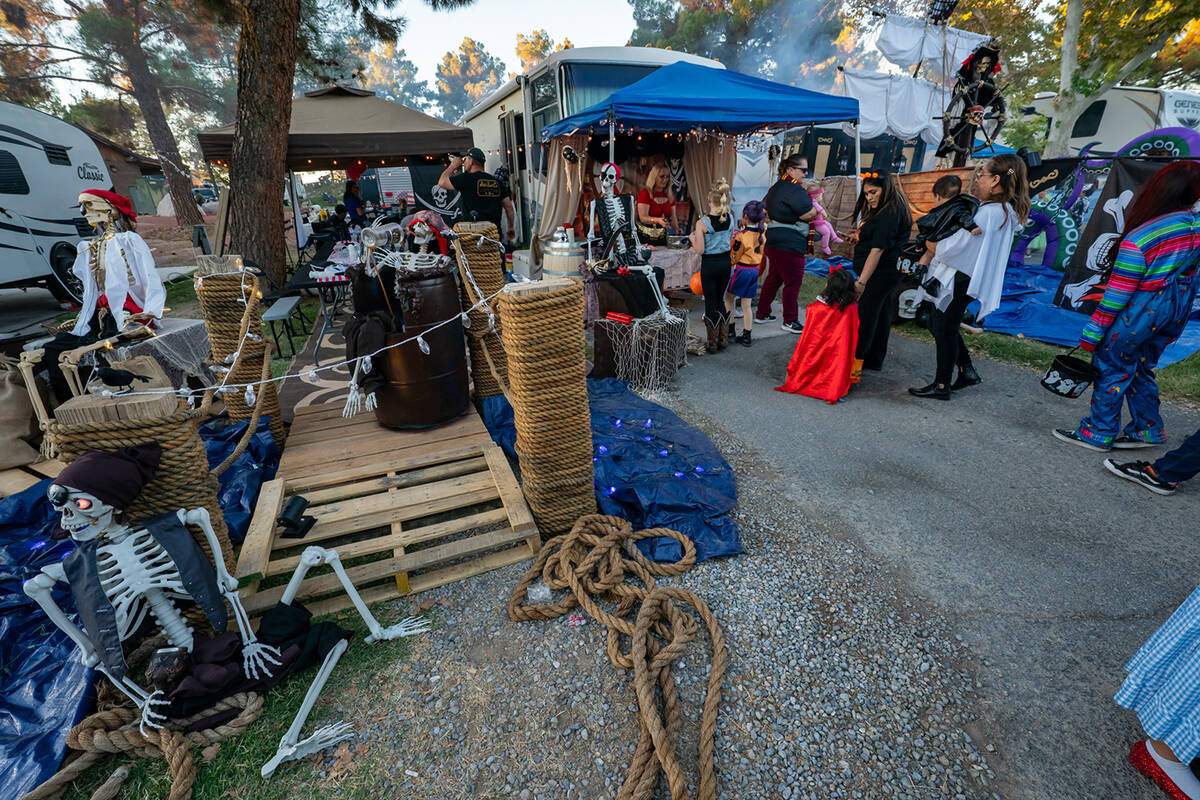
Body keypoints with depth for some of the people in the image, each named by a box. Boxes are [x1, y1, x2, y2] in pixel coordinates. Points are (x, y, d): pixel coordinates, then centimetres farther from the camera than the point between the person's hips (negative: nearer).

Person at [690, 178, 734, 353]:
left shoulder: (702, 222, -17)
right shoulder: (730, 218, -4)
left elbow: (700, 249, -16)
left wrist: (692, 237, 5)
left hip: (709, 265, -4)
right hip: (725, 262, 4)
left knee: (710, 303, 7)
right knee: (720, 300, 19)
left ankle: (713, 343, 13)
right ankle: (723, 339, 23)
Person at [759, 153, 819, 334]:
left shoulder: (777, 186, 15)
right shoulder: (794, 190, -15)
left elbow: (764, 207, 27)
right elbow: (808, 214, -17)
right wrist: (817, 209, 1)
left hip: (773, 240, 10)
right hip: (788, 244, -10)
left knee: (774, 277, 18)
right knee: (793, 281, -2)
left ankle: (762, 314, 25)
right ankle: (790, 321, 6)